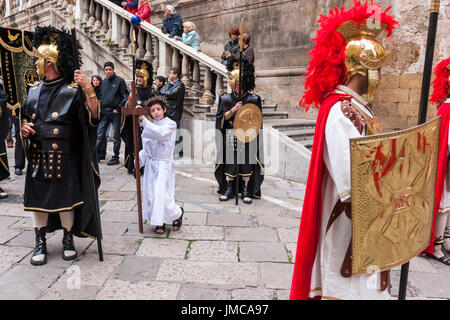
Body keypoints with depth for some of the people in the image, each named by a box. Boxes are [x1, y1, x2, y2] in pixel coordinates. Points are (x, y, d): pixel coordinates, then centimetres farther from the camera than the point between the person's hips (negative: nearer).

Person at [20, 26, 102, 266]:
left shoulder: (72, 90, -8)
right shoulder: (34, 89, 11)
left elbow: (93, 116, -19)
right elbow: (26, 118, 22)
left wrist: (88, 89, -32)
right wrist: (24, 128, -1)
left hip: (63, 156, -5)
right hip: (37, 155, 5)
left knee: (66, 199, 3)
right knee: (37, 198, 9)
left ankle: (68, 240, 23)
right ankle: (40, 244, 23)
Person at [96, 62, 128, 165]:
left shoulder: (120, 81, -3)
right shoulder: (104, 81, 14)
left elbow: (125, 96, -5)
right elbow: (101, 96, 22)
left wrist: (118, 108, -11)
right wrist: (101, 108, 9)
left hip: (115, 112, -5)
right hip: (104, 112, 5)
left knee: (116, 136, 3)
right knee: (99, 134, 2)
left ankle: (116, 158, 9)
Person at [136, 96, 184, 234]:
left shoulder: (170, 124, -6)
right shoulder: (150, 126, 12)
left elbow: (160, 133, -27)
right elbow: (146, 147, 15)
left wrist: (143, 120, -29)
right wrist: (140, 157, -3)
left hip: (163, 165, -6)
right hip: (150, 164, 6)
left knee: (161, 194, -8)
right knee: (151, 194, 6)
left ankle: (177, 213, 19)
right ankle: (160, 222, 22)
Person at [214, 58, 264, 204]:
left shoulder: (253, 99, 0)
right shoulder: (225, 99, 6)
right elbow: (220, 118, 0)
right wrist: (232, 110, -13)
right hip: (229, 136, 2)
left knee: (246, 163, 2)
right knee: (229, 163, 4)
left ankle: (246, 191, 13)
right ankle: (229, 189, 17)